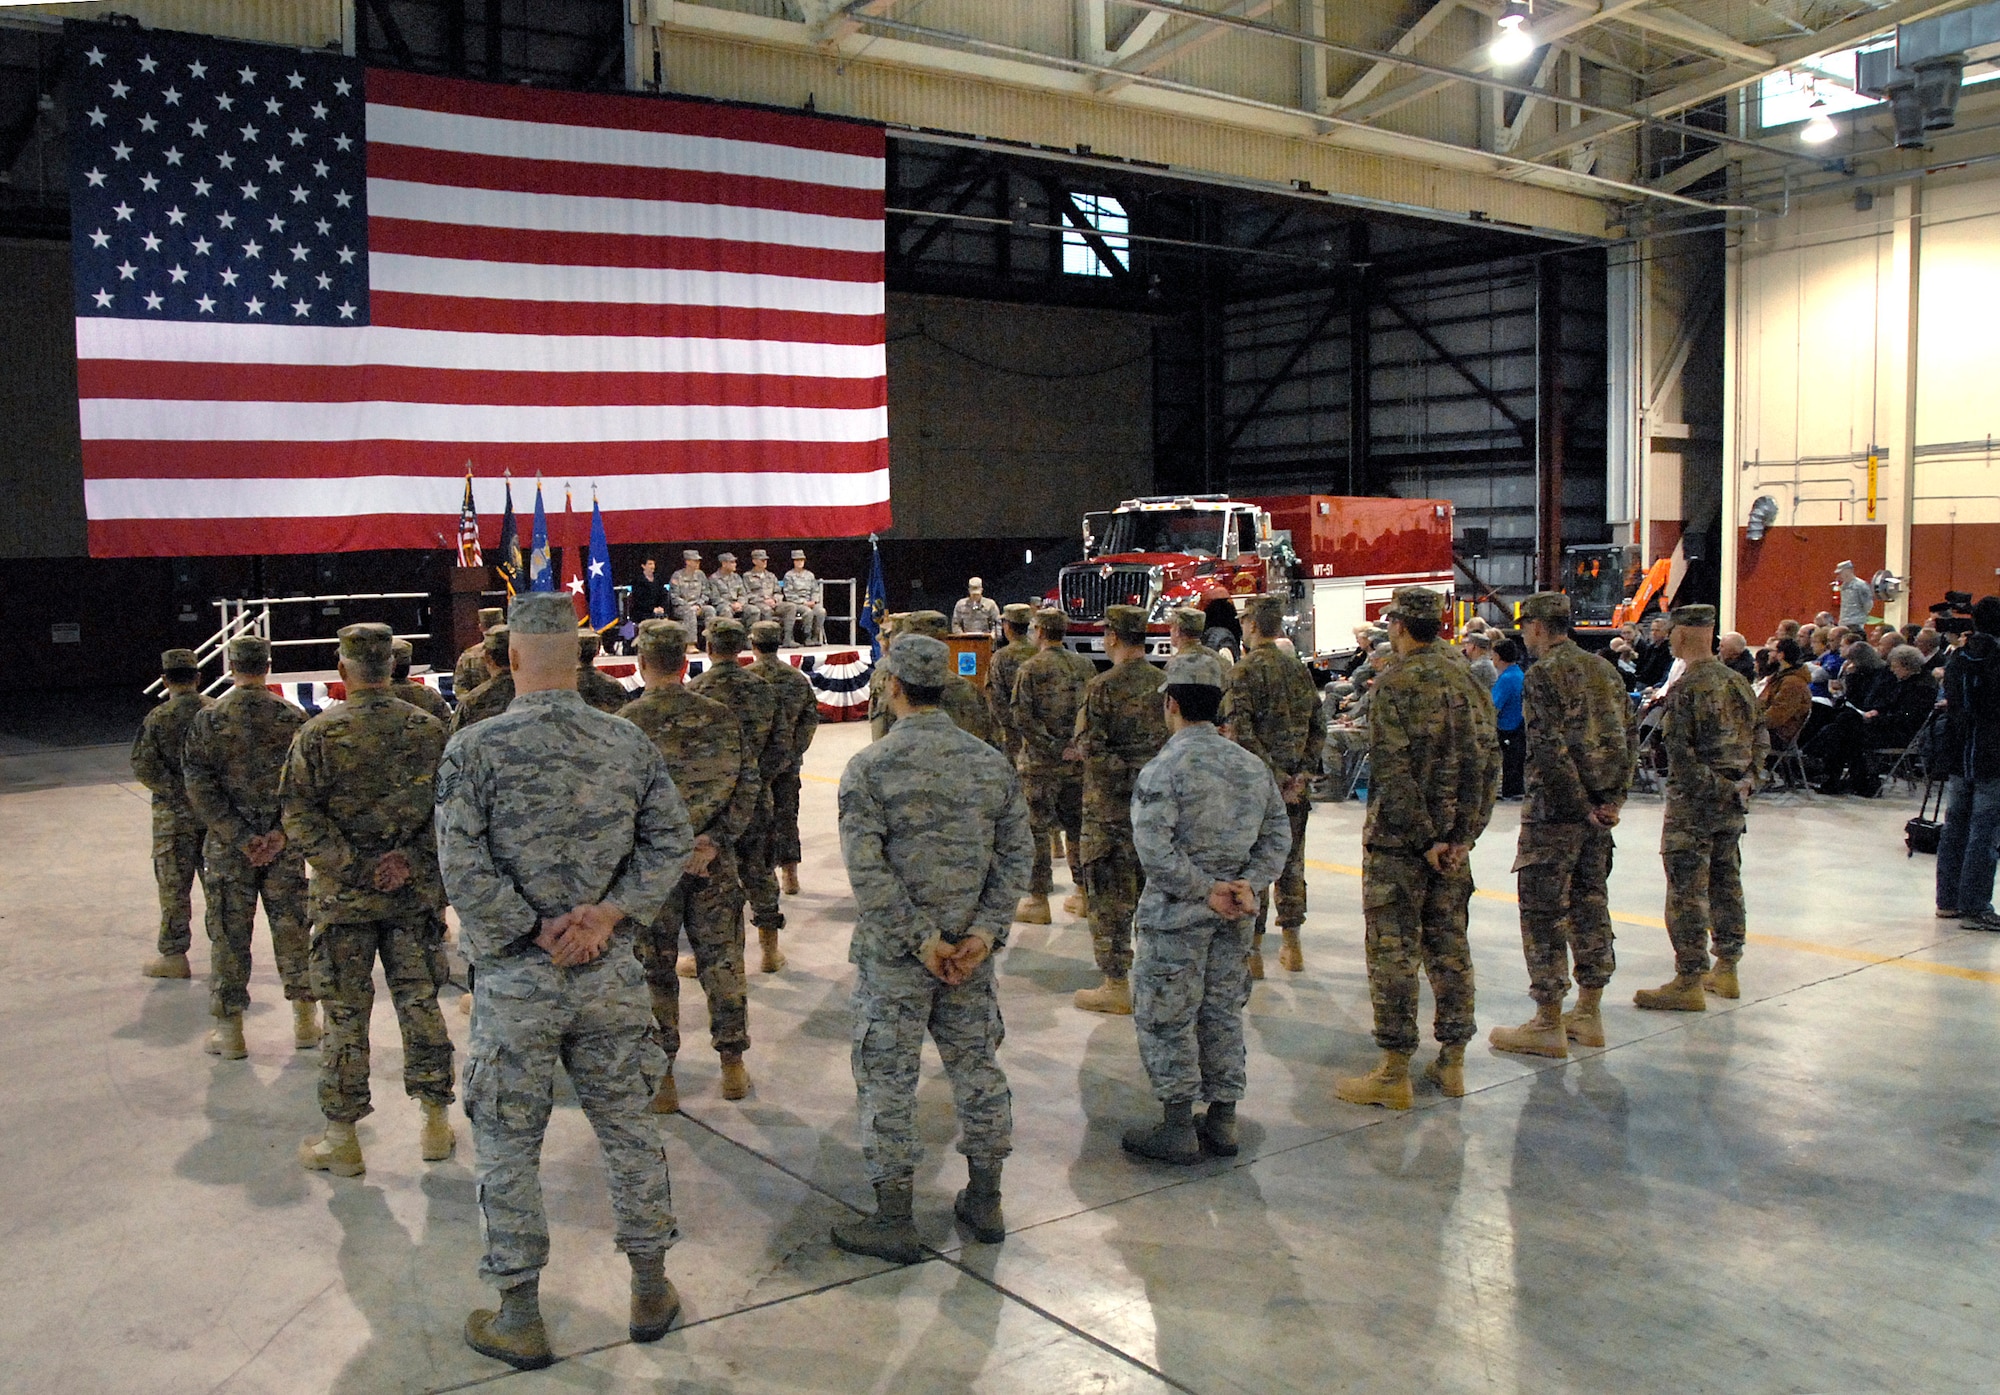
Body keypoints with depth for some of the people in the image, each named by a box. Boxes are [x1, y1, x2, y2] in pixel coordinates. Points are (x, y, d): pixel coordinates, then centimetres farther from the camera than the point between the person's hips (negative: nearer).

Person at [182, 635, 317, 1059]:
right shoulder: (292, 717, -2)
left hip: (228, 847, -1)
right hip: (283, 846, 1)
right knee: (291, 927, 10)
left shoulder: (208, 718, -5)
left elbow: (198, 786, -10)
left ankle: (230, 1030, 12)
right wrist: (283, 831, -9)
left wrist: (239, 837, -10)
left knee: (229, 933, 7)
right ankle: (305, 1021, 16)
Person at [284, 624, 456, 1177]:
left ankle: (341, 1140, 14)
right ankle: (436, 1123, 19)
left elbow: (299, 817, -10)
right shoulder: (429, 729, 0)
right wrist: (410, 858, -6)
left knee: (345, 1016, 6)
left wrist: (350, 870, -10)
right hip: (418, 894, 3)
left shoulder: (319, 732, -8)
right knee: (420, 1004, 12)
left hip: (344, 896, -2)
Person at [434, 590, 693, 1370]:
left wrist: (535, 933, -9)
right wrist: (608, 916, -7)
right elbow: (671, 843, -2)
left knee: (508, 1147, 11)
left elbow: (464, 868, -16)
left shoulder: (475, 748, -11)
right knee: (630, 1131, 16)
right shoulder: (630, 744, -1)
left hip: (515, 981, -3)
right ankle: (651, 1292, 27)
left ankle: (519, 1319, 21)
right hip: (610, 978, 3)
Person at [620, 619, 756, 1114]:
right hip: (713, 862, 2)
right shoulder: (721, 717, -1)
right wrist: (714, 840, -6)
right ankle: (733, 1066, 23)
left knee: (655, 969, 8)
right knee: (722, 961, 13)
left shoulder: (626, 723, -10)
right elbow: (747, 785, -3)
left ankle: (662, 1080, 15)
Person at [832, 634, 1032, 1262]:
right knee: (977, 1066, 16)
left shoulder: (869, 768, -11)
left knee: (888, 1079, 6)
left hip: (893, 953, -4)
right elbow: (1016, 856, -1)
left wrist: (922, 941, -13)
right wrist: (983, 934, -5)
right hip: (970, 950, 4)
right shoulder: (993, 763, 1)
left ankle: (894, 1221, 13)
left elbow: (867, 869, -17)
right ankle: (985, 1203, 27)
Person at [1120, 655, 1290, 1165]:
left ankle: (1178, 1128, 10)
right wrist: (1247, 884, -4)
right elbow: (1279, 835, 5)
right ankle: (1222, 1122, 22)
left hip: (1177, 913, -6)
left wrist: (1205, 890, -16)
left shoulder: (1165, 767, -14)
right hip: (1233, 914, 6)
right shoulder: (1253, 764, 6)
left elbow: (1154, 849, -22)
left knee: (1165, 1018, 5)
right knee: (1223, 1013, 16)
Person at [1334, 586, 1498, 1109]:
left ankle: (1394, 1074, 2)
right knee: (1448, 943, 14)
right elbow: (1490, 762, 6)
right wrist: (1464, 834, 3)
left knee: (1393, 949, -1)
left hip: (1398, 837, -7)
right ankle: (1452, 1061, 21)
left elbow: (1393, 770, -21)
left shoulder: (1397, 683, -14)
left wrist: (1423, 839, -14)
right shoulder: (1468, 680, 7)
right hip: (1454, 836, 7)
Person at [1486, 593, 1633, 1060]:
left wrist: (1582, 806, -13)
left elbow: (1550, 750, -20)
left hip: (1555, 811, -8)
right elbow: (1626, 739, 10)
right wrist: (1614, 799, 5)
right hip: (1598, 811, 8)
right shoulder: (1605, 670, 11)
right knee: (1589, 905, 15)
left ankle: (1548, 1025, 2)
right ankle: (1589, 1014, 22)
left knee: (1544, 913, -1)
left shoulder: (1543, 675, -13)